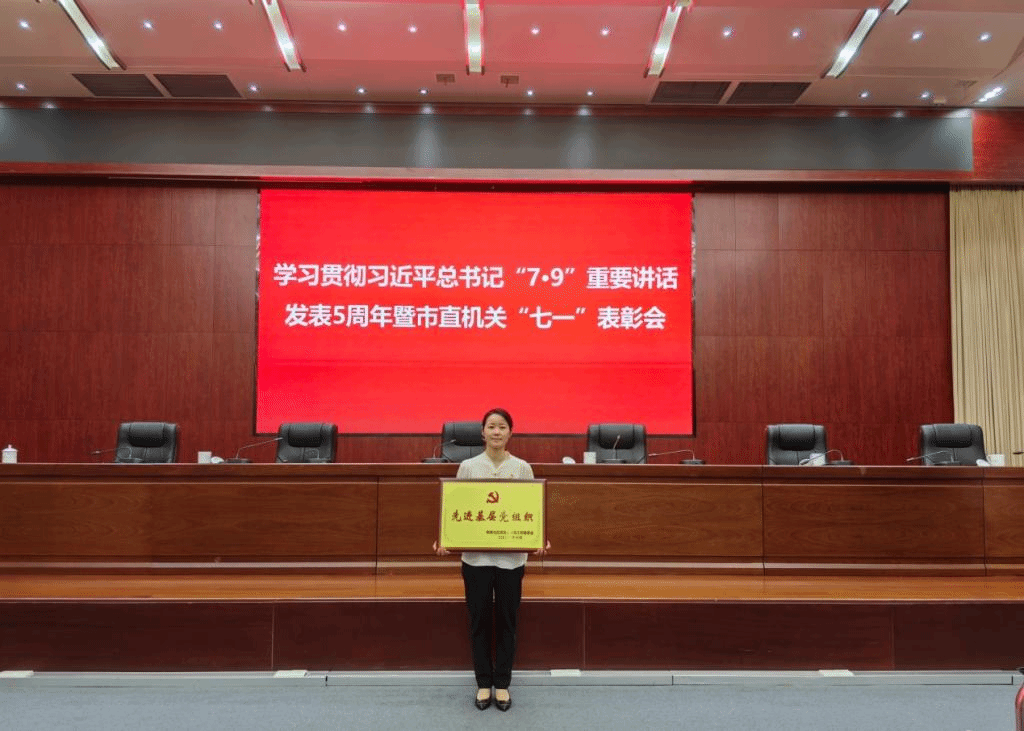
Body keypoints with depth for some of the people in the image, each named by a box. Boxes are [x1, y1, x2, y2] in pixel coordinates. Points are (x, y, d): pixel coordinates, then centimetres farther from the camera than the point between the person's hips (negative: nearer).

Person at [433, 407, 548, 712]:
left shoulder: (522, 468, 0)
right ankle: (483, 682, 25)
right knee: (479, 620, 9)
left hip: (511, 557, 0)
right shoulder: (468, 466, 0)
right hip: (476, 556, 0)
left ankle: (502, 683, 25)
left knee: (507, 620, 10)